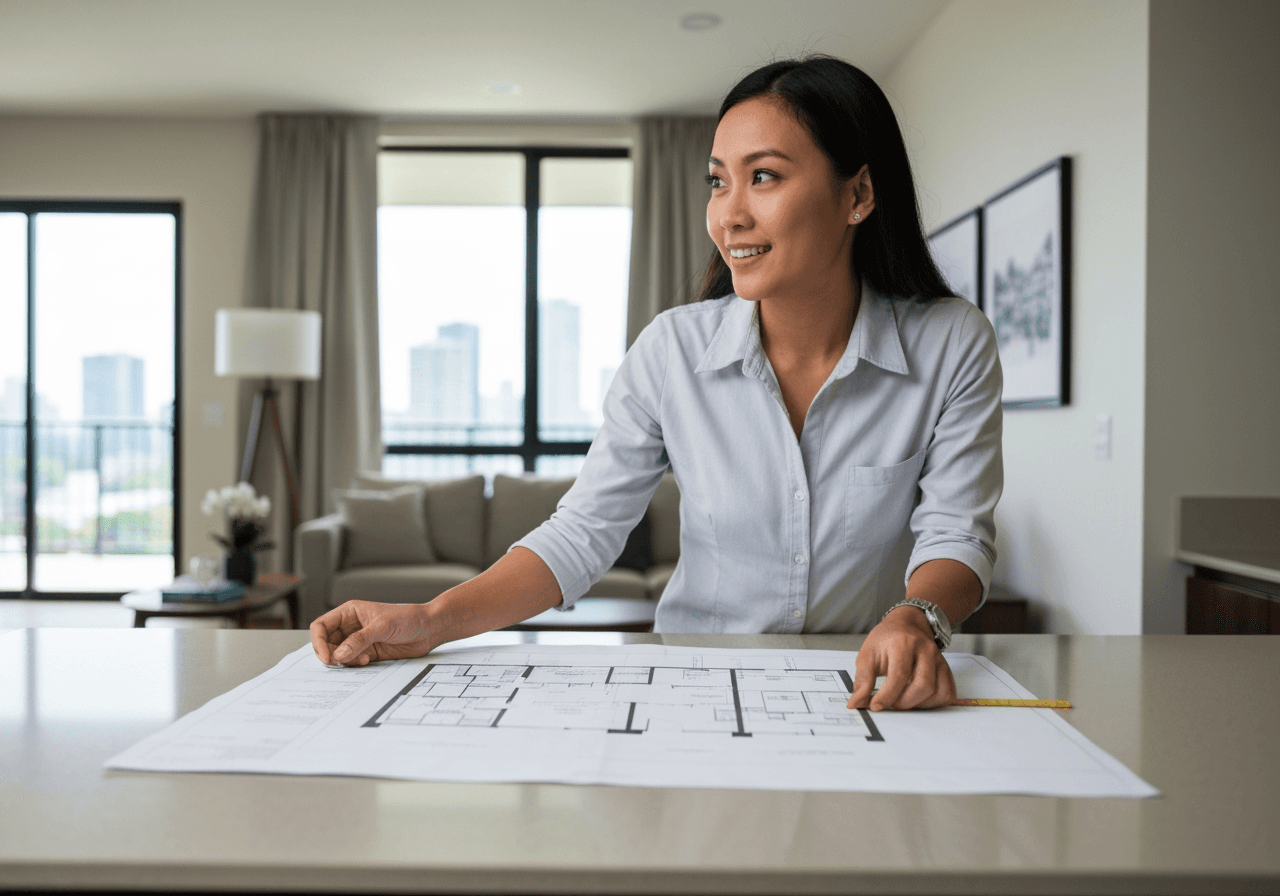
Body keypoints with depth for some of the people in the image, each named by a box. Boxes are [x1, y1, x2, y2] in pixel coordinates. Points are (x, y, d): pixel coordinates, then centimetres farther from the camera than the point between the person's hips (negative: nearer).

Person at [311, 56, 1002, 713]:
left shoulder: (953, 346, -9)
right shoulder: (672, 351, -9)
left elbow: (956, 532, -10)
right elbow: (582, 533, -8)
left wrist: (917, 618, -33)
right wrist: (434, 620, -20)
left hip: (870, 693, 2)